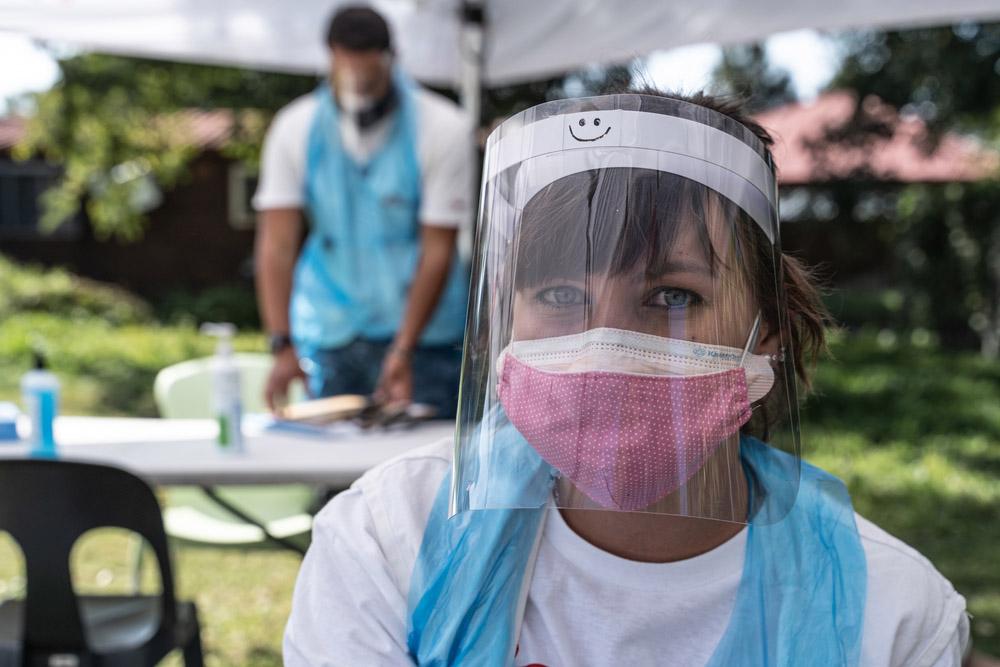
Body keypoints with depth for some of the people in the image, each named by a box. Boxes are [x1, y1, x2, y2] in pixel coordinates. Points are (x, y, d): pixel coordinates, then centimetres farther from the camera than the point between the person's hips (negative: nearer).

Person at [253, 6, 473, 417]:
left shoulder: (442, 129, -10)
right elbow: (277, 245, -8)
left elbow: (437, 252, -11)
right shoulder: (295, 129, -3)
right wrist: (283, 347, -19)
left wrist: (403, 352, -19)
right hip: (329, 333, 2)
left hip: (422, 330, -2)